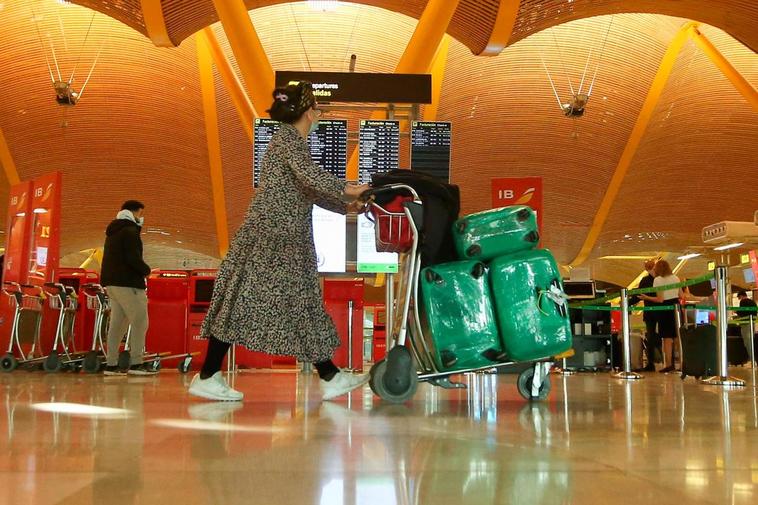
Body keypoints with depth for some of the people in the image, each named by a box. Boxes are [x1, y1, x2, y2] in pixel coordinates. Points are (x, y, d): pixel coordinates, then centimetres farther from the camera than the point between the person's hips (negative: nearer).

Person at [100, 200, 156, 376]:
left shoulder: (113, 232, 21)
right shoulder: (130, 231, -10)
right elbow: (133, 258, -20)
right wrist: (146, 270, -3)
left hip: (112, 282, 10)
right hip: (127, 283, -10)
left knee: (117, 323, 10)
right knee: (140, 321, -7)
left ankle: (112, 364, 8)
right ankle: (136, 363, -10)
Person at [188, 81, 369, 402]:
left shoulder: (291, 141, 22)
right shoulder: (288, 138, -7)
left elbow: (309, 192, 24)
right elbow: (309, 175, -24)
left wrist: (347, 206, 20)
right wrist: (349, 190, -20)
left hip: (286, 242, 10)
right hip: (269, 237, -10)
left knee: (301, 305, 7)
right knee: (243, 302, -6)